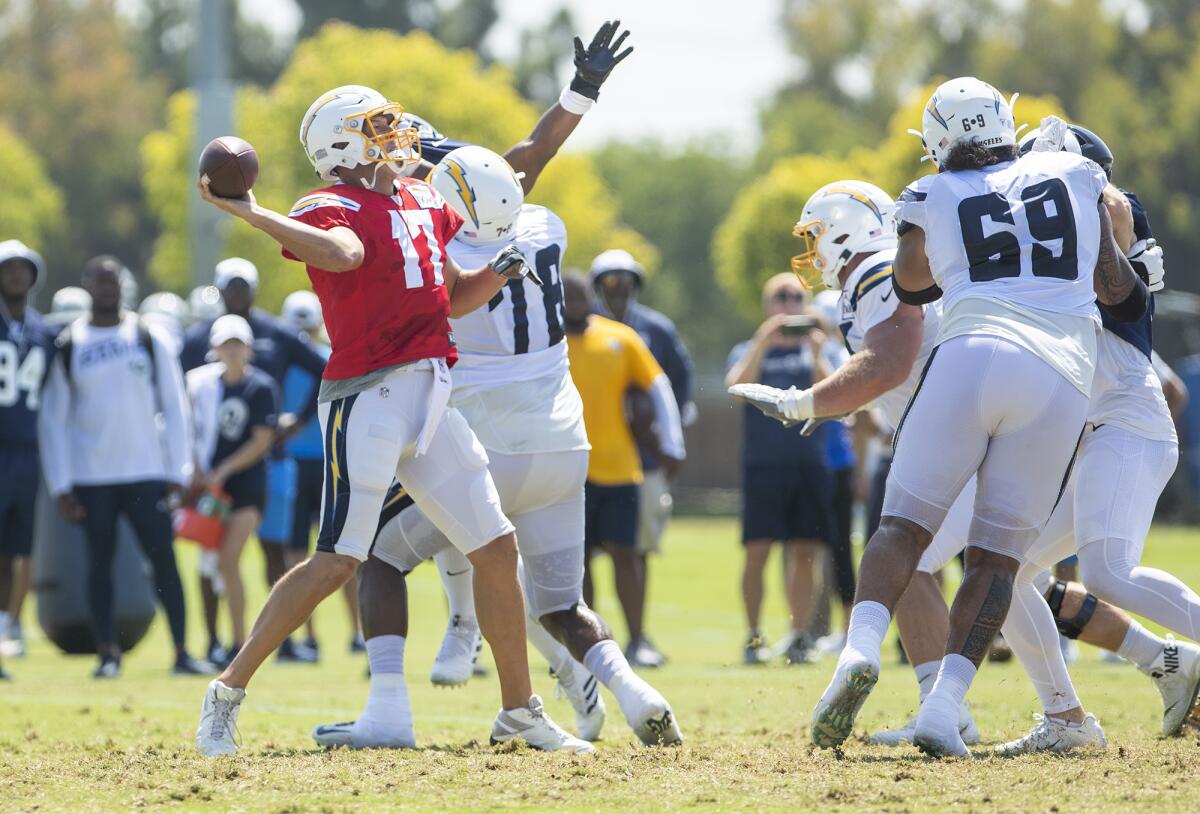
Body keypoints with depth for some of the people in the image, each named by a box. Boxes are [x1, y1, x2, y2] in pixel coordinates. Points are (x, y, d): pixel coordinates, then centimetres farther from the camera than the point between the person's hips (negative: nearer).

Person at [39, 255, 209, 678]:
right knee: (100, 560, 3)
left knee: (164, 560, -4)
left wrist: (177, 473, 0)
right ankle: (108, 653, 8)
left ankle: (181, 651, 0)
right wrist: (61, 486, -1)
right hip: (91, 478, 0)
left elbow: (173, 407, 7)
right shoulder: (68, 345, 3)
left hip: (146, 472, 0)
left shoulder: (149, 338, 4)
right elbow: (52, 419, 4)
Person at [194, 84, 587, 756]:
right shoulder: (332, 210, -7)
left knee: (497, 549, 8)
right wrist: (247, 212, -36)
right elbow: (342, 253, -32)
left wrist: (496, 274, 7)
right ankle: (228, 693, -2)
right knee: (338, 562, -12)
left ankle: (520, 711, 20)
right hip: (368, 395, -8)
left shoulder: (425, 203, 16)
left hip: (432, 398, 8)